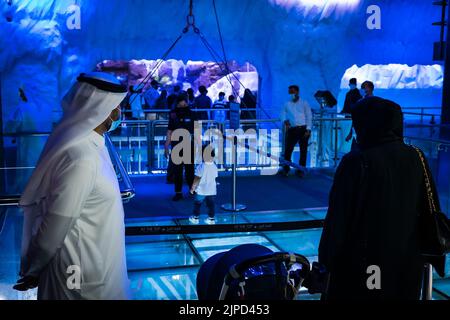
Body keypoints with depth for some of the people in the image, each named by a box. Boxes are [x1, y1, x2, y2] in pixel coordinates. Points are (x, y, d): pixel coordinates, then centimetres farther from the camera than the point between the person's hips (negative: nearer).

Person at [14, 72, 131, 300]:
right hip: (83, 270, -9)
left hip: (95, 259, 9)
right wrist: (33, 271, -10)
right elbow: (56, 224, -23)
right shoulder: (81, 158, -27)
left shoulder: (89, 143, 2)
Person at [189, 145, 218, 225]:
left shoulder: (201, 167, -16)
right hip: (212, 191, 4)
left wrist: (193, 187, -3)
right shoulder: (215, 167, -2)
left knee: (197, 204, 11)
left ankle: (196, 218, 18)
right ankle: (211, 219, 12)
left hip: (201, 191, -4)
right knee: (211, 205, 9)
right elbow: (215, 178, 8)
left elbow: (197, 179, -14)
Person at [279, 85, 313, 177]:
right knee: (288, 149, -5)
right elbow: (283, 114, 13)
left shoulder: (304, 103, 8)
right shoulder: (287, 104, 16)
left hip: (303, 129, -1)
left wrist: (308, 130, -7)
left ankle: (301, 170, 10)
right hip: (292, 130, 1)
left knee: (303, 150, 1)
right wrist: (285, 121, -9)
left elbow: (309, 117, 3)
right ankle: (286, 169, 7)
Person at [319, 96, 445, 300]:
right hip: (407, 262, 5)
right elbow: (430, 210, 6)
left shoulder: (357, 162, -19)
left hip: (362, 263, -5)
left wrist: (326, 262, -5)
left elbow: (338, 218, -16)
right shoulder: (416, 158, -3)